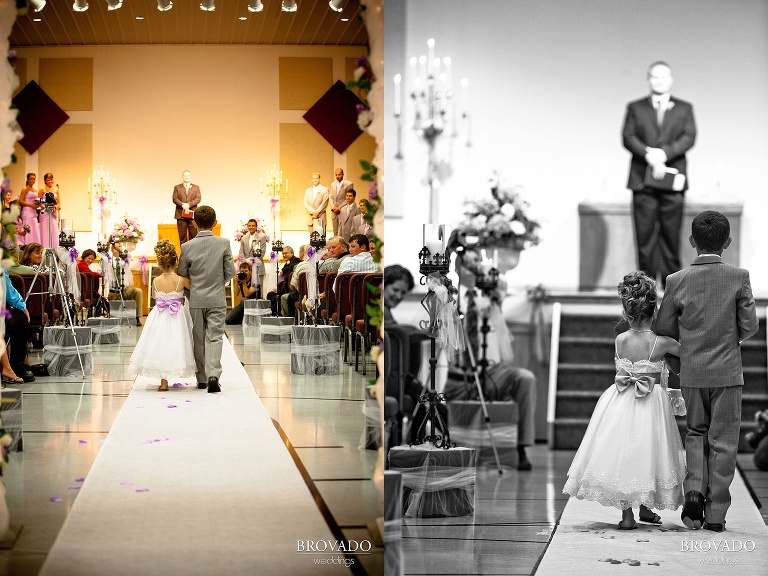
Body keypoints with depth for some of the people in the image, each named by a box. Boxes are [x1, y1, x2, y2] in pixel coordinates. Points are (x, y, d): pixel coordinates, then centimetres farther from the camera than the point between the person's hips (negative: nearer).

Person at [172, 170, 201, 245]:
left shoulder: (196, 187, 14)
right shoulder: (177, 187, 13)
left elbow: (198, 199, 1)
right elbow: (175, 199, 1)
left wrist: (189, 205, -14)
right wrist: (182, 205, -17)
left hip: (192, 214, 0)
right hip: (181, 215, 0)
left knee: (194, 236, -3)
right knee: (182, 236, -2)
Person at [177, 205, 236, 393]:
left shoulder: (187, 247, -7)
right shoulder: (224, 243, -9)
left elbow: (181, 272, 3)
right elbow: (230, 272, -5)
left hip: (196, 299, 1)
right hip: (217, 298, -1)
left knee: (198, 340, 12)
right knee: (214, 337, -2)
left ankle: (201, 378, 18)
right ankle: (213, 375, -20)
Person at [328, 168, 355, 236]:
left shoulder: (349, 184, -4)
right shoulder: (333, 184, 16)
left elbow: (348, 198, -8)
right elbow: (330, 197, 15)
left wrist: (339, 208, -12)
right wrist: (333, 207, -2)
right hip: (334, 213, 6)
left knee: (341, 234, -12)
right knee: (335, 233, 7)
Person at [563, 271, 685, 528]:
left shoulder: (619, 340, -6)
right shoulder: (662, 342, -13)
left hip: (621, 403, 1)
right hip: (652, 405, -1)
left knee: (621, 452, 8)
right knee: (647, 452, 15)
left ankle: (627, 513, 3)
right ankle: (645, 507, 30)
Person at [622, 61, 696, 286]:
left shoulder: (684, 108, 13)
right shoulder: (635, 108, 13)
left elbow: (689, 138, 0)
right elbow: (628, 137, 2)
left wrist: (664, 153, -15)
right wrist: (648, 154, -16)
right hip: (643, 180, 0)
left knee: (671, 235, -1)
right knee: (645, 235, -2)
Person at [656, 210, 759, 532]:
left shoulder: (676, 281, -5)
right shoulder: (739, 278, -9)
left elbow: (663, 328, 0)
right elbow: (749, 327, -6)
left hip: (691, 372, 2)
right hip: (727, 372, -1)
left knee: (696, 433, 19)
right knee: (722, 441, 6)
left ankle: (694, 491, -1)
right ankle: (715, 514, 6)